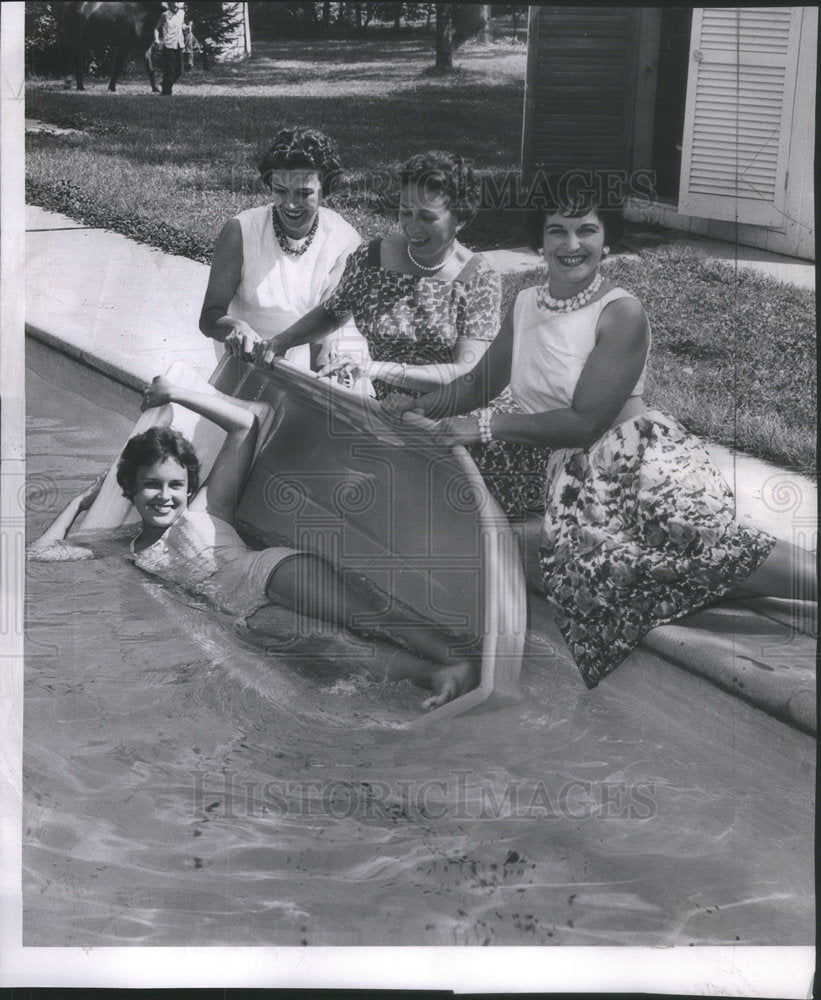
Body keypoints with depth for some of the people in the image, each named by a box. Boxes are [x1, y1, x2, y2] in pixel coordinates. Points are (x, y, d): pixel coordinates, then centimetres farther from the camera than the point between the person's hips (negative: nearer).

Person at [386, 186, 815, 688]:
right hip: (571, 474, 6)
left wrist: (487, 426, -4)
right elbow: (480, 383, 30)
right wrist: (416, 406, 17)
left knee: (707, 542, -32)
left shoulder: (621, 313, -3)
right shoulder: (526, 305, 18)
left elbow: (585, 421, -8)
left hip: (638, 454, -5)